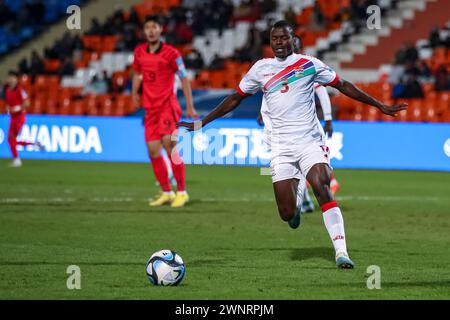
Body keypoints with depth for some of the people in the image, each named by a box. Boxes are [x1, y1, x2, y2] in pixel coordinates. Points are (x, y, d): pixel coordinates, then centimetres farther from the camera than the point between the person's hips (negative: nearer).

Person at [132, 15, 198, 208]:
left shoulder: (171, 53, -9)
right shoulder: (139, 52, 7)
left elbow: (184, 79, -6)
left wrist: (190, 107, -9)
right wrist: (135, 92, 12)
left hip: (167, 105, -6)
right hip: (150, 107, 6)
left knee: (168, 143, -18)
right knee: (153, 151, 2)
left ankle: (182, 192, -9)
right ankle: (166, 193, 14)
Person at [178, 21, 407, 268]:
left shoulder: (309, 64, 3)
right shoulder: (261, 69, 8)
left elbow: (344, 86, 11)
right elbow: (235, 98, 19)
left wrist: (381, 106, 11)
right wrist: (201, 123, 18)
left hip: (310, 142, -2)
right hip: (281, 149, 2)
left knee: (322, 189, -26)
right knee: (287, 214, -5)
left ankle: (341, 253, -28)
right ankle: (295, 209, 35)